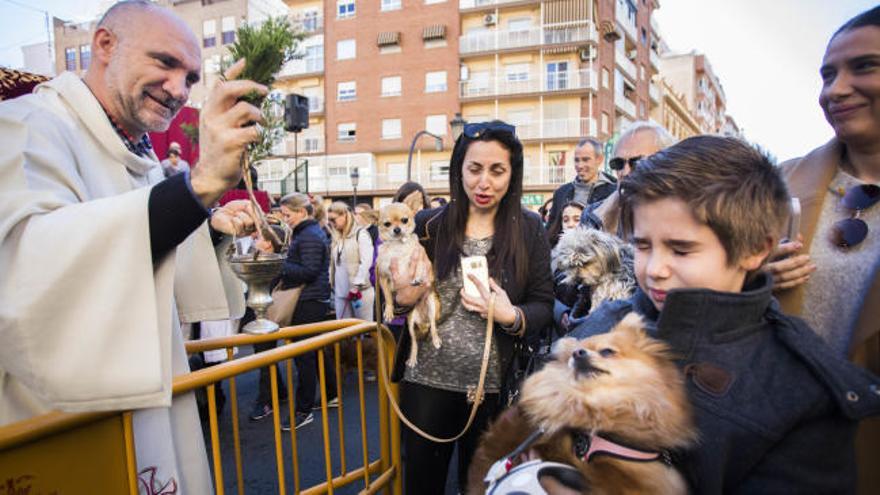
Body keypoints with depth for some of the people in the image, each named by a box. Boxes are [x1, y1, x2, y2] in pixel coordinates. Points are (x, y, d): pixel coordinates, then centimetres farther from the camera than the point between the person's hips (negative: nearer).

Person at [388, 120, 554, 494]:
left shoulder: (529, 230, -4)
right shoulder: (428, 224, -3)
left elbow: (544, 305, -2)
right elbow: (398, 300, 4)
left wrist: (512, 316, -22)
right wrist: (403, 298, -18)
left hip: (493, 387, 0)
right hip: (427, 381, 0)